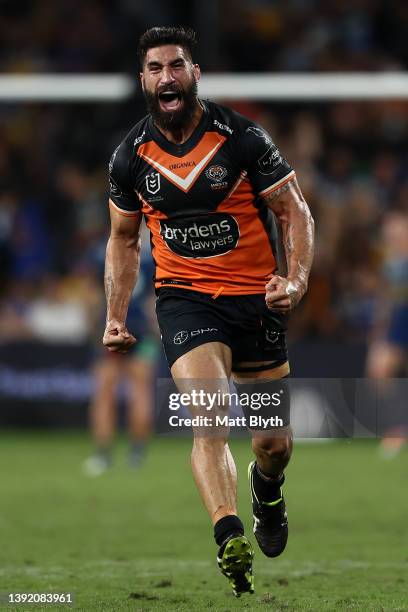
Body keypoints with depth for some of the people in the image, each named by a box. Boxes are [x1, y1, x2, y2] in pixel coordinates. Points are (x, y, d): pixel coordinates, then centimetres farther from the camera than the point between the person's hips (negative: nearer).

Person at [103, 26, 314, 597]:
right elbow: (124, 238, 14)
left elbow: (294, 212, -3)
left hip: (255, 298, 0)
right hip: (184, 298, 0)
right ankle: (230, 539, -35)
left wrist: (296, 278, -20)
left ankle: (266, 486, 44)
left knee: (274, 442, 7)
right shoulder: (131, 156, 0)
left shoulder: (243, 138, -9)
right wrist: (115, 317, 6)